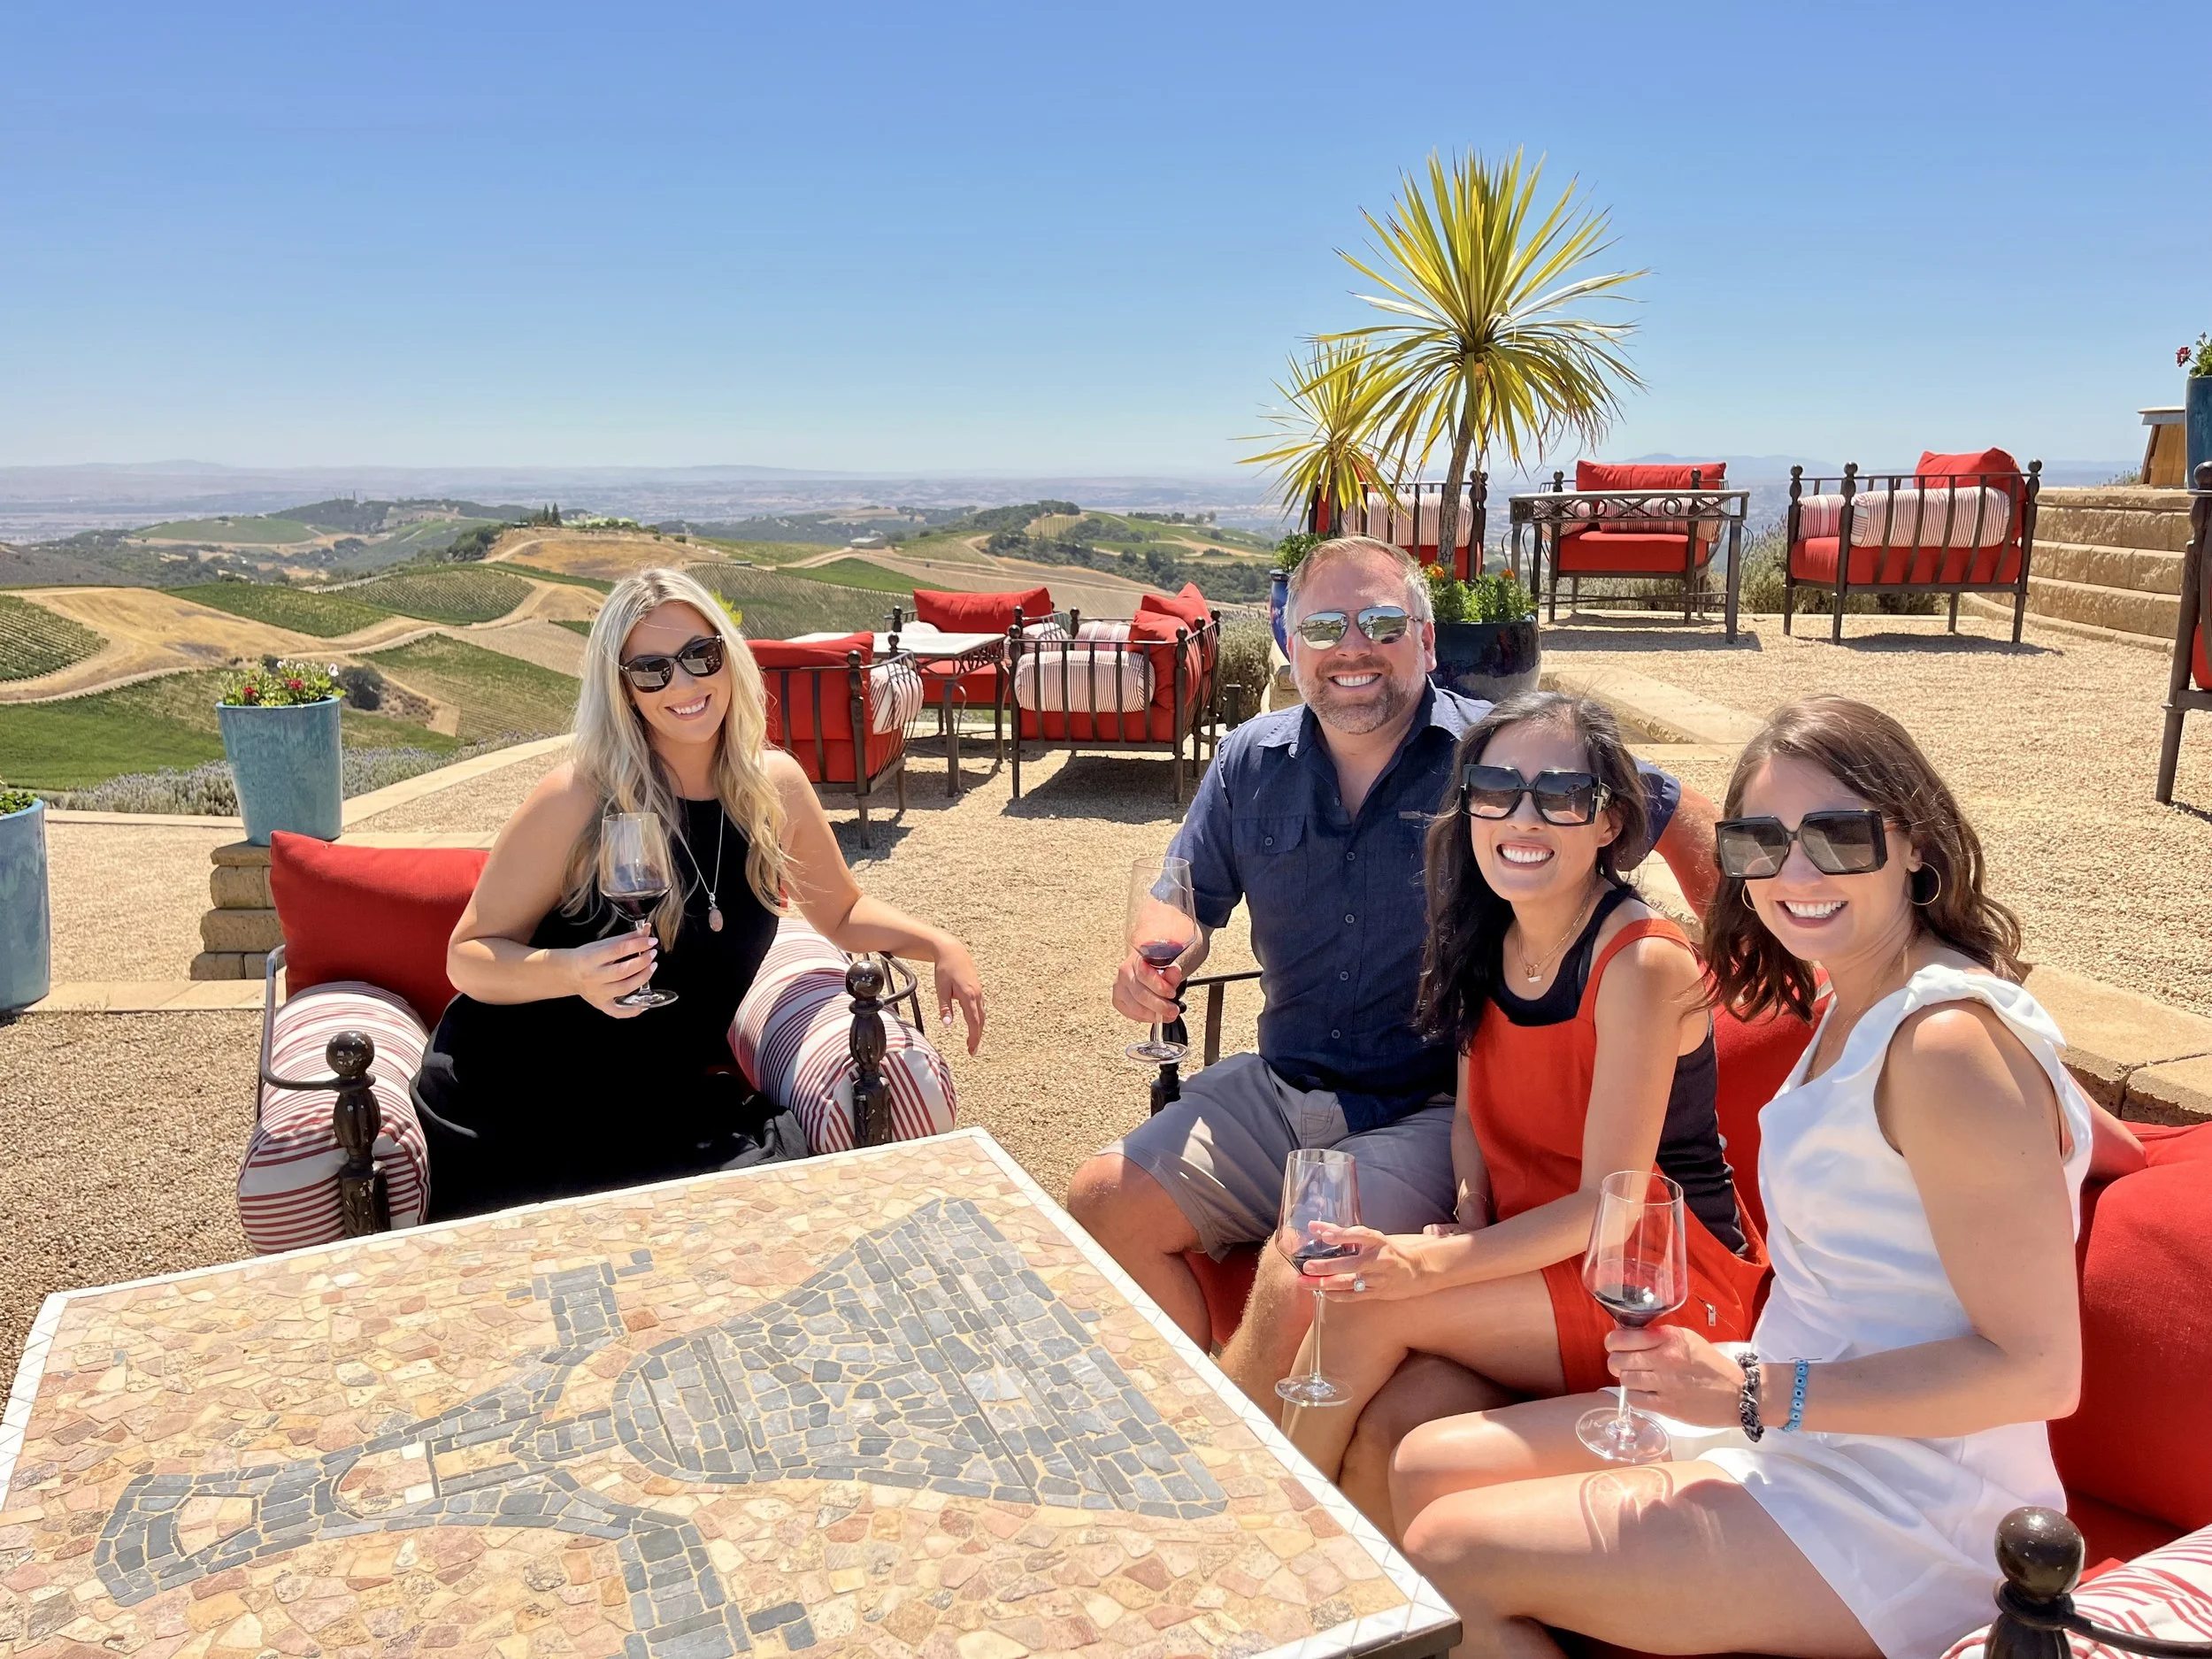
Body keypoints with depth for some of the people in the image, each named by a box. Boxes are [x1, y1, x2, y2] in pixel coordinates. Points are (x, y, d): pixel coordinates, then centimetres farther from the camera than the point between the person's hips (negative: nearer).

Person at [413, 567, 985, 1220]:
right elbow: (469, 957, -12)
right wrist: (570, 971, -31)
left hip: (666, 1117, 4)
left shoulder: (775, 785, -4)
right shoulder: (579, 798, -18)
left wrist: (940, 945, -4)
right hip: (511, 1119, -4)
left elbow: (842, 913, 12)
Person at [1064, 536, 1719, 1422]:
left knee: (1300, 1285, -28)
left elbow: (1685, 825, 4)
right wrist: (1155, 963, -9)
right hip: (1279, 1086, 6)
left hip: (1430, 1110, -5)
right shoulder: (1252, 763, 5)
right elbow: (1190, 899, 14)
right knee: (1102, 1202, -7)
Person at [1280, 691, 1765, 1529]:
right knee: (1378, 1437, -19)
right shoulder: (1490, 942, 2)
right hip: (1537, 1259, 6)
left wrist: (1435, 1265, -27)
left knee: (1366, 1307, -21)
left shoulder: (1639, 963, -20)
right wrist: (1470, 1223, -7)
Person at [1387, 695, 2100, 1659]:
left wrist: (1760, 1394, -22)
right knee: (1425, 1467, 7)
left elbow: (2039, 1368, -22)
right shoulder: (1851, 1007, 6)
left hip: (1906, 1524, -9)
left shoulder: (1948, 1042, -23)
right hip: (1793, 1431, 9)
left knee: (1450, 1556, -11)